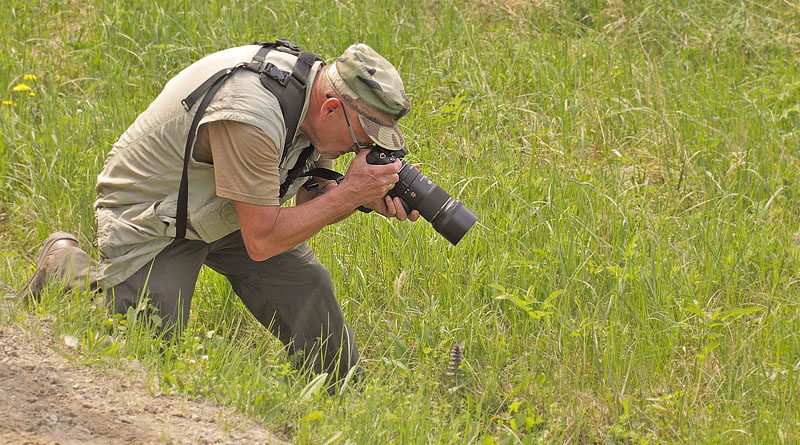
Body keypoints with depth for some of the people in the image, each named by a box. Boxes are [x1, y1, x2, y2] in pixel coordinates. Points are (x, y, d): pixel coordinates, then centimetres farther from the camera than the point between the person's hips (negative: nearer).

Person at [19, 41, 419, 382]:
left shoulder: (316, 94, -11)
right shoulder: (250, 117, -39)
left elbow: (311, 203, 2)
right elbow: (261, 241, -32)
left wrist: (368, 198, -18)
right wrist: (349, 194, -31)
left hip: (227, 212, 8)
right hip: (148, 218, -8)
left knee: (308, 288, -4)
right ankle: (66, 264, 10)